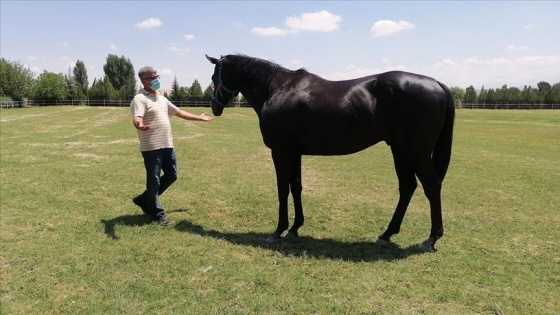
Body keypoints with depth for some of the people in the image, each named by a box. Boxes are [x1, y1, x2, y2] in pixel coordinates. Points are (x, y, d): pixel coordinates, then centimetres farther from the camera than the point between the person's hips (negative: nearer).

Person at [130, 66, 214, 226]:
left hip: (167, 145, 9)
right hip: (151, 147, -8)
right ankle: (157, 214, 13)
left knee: (171, 175, 15)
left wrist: (199, 118, 34)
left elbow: (179, 112, 28)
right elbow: (137, 118, -26)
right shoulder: (140, 99, -9)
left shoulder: (162, 98, 18)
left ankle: (144, 199, 29)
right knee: (154, 180, 1)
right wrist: (140, 125, -50)